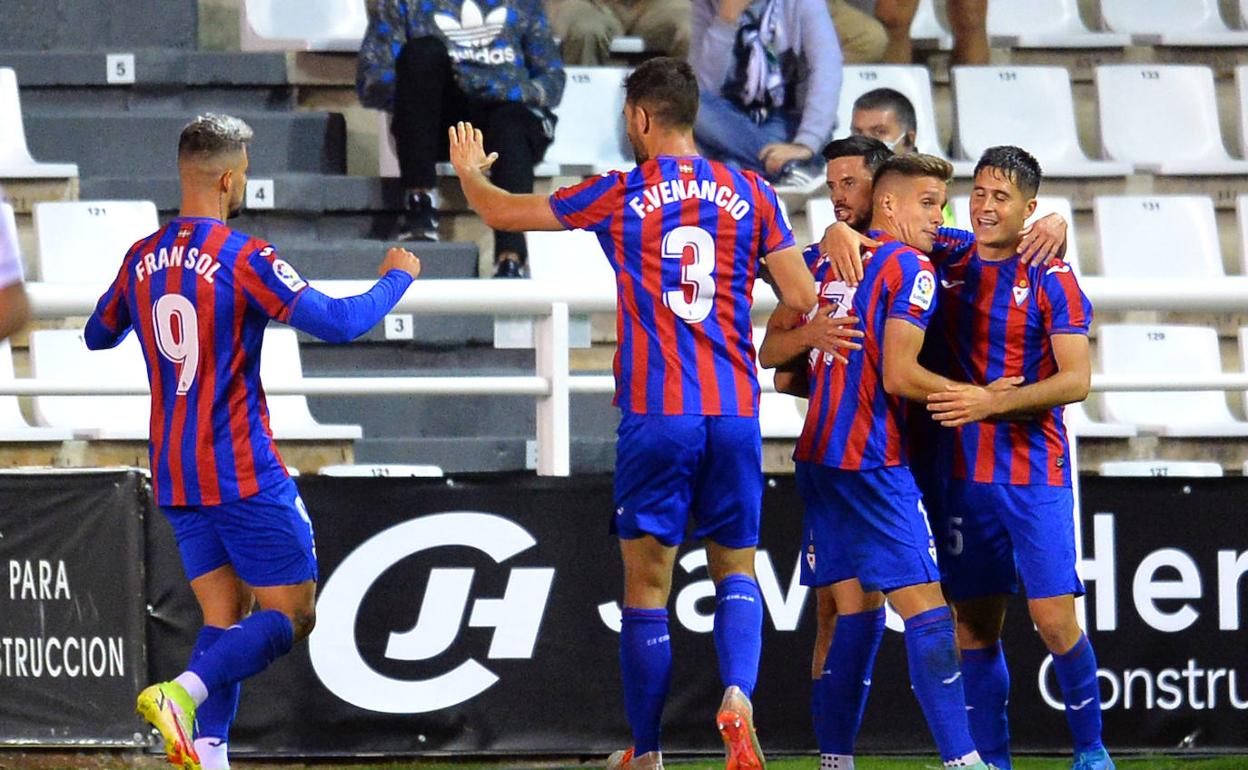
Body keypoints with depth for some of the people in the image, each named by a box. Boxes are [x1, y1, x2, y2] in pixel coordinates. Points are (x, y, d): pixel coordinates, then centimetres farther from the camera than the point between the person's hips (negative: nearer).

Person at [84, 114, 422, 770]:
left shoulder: (141, 260, 5)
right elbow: (337, 323, -17)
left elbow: (97, 337, 22)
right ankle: (183, 692, -22)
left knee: (225, 615, 12)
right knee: (290, 616, -2)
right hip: (243, 473, -7)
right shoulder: (244, 259, -14)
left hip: (173, 474, 7)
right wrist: (396, 278, 0)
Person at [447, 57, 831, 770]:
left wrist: (469, 170, 33)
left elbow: (501, 211, 12)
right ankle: (738, 694, -14)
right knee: (736, 569, 13)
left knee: (647, 581, 5)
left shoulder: (619, 197, 0)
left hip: (655, 414, -2)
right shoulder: (752, 194, 5)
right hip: (735, 412, 2)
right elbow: (803, 302, 5)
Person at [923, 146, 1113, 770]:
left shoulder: (1050, 279, -3)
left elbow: (1075, 379, -9)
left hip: (1034, 471, -4)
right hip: (963, 471, 4)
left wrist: (992, 402, -19)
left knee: (1053, 615, -8)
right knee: (975, 624, 3)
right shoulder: (948, 270, 8)